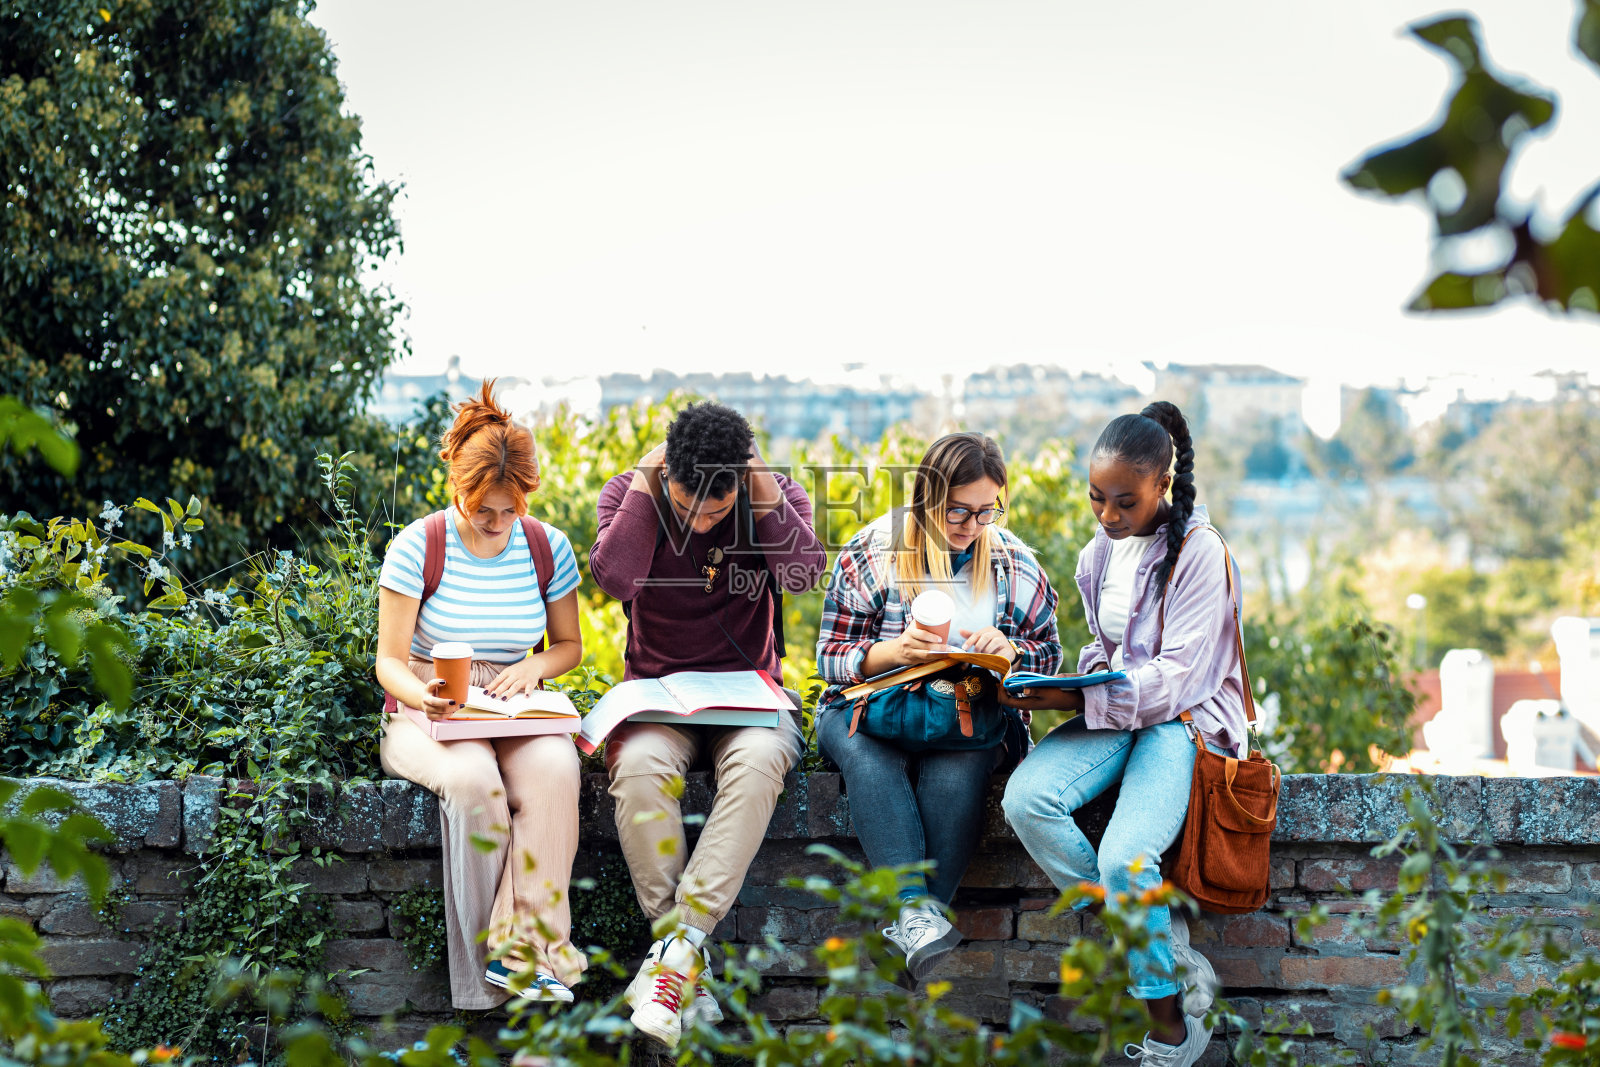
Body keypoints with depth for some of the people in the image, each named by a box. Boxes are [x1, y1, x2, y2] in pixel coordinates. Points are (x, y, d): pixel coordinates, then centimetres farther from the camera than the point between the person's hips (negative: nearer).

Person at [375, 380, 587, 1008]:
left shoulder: (549, 548, 4)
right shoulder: (416, 548, -6)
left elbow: (568, 644, 16)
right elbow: (390, 659, -5)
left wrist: (533, 667, -8)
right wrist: (419, 695, -28)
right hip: (428, 716, -3)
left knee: (554, 768, -34)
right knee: (471, 779, -37)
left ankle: (526, 946, -33)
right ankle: (481, 990, -30)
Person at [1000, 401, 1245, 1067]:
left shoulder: (1199, 551, -10)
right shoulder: (1099, 554, 13)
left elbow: (1175, 676, -16)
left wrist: (1078, 699, -25)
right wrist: (1052, 684, -1)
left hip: (1187, 719, -6)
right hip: (1112, 713, 7)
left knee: (1123, 858, -31)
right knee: (1026, 798, -26)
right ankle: (1170, 950, -17)